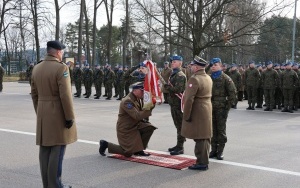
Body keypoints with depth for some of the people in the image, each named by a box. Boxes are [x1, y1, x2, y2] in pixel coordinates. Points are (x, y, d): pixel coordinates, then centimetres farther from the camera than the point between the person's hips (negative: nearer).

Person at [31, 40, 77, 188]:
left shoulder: (36, 68, 9)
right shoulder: (61, 67, -14)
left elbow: (34, 94, 13)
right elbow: (65, 95, -18)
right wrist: (70, 117, -13)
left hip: (43, 115, 7)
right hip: (58, 114, -7)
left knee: (44, 149, 10)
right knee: (57, 150, -2)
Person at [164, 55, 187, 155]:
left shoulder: (180, 75, -14)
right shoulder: (173, 74, 17)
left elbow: (177, 90, -23)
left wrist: (166, 86, -15)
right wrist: (167, 86, 3)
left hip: (179, 104, -10)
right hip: (174, 103, 10)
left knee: (180, 125, -4)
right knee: (178, 125, 16)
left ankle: (180, 147, 1)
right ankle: (178, 145, 25)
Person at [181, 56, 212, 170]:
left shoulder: (194, 79, -18)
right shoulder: (208, 78, 11)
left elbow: (189, 99, -22)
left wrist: (186, 115, -16)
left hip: (197, 113, -9)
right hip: (207, 111, 9)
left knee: (200, 138, -3)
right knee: (205, 137, 13)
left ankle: (201, 163, 2)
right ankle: (204, 161, 23)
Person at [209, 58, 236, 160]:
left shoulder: (226, 79, -3)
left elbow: (233, 93, -5)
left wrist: (227, 107, -10)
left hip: (221, 108, -4)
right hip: (210, 108, 4)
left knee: (221, 130, 1)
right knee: (212, 129, 8)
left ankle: (220, 151, 9)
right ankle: (214, 150, 17)